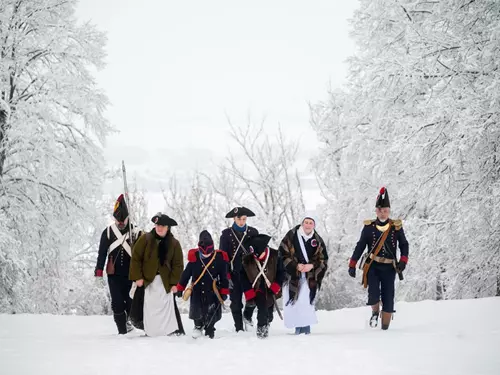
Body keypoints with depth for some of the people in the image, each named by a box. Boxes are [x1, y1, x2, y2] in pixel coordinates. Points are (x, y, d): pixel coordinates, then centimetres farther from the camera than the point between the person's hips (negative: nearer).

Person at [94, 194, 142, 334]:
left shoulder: (136, 232, 1)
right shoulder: (108, 232, 4)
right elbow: (102, 252, 4)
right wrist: (99, 269, -5)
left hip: (130, 274, -1)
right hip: (114, 274, 1)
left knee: (131, 301, 2)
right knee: (117, 303, -3)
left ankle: (128, 320, 28)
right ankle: (122, 331, 2)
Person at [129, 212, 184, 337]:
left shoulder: (174, 243, 2)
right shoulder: (145, 239, -3)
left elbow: (178, 264, 2)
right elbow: (136, 258, -3)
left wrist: (174, 282, -6)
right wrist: (137, 277, -8)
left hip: (165, 281, 0)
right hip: (147, 280, 0)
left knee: (167, 306, -7)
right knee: (149, 308, 1)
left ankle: (174, 331, -4)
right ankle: (150, 332, 11)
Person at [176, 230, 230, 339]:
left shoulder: (219, 258, -5)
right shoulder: (194, 257, -4)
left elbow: (224, 277, 1)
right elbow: (186, 274, 5)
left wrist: (224, 292, -1)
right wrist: (180, 288, 6)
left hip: (213, 293, 0)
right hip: (197, 291, 0)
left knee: (211, 314, 1)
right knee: (197, 314, 0)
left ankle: (209, 331, 22)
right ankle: (198, 326, 29)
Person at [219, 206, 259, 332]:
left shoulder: (253, 232, 7)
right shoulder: (226, 234, 2)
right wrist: (226, 275, -7)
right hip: (234, 273, 0)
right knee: (236, 303, 2)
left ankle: (247, 316, 16)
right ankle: (239, 329, 11)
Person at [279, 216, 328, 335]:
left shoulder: (318, 240, 5)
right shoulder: (291, 236, -2)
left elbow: (323, 260, 7)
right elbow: (283, 253, -4)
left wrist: (312, 265, -11)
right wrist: (295, 265, -13)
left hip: (310, 277, 0)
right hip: (292, 275, 0)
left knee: (307, 301, -12)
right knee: (294, 302, -3)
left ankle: (306, 325, -4)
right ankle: (298, 326, 7)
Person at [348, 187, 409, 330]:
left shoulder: (396, 227, 3)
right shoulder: (369, 227, 2)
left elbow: (404, 245, 9)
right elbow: (360, 246, 6)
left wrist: (403, 261, -7)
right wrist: (352, 265, 3)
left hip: (389, 268, 1)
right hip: (372, 266, -1)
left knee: (388, 298, 0)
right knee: (374, 295, -15)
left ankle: (385, 326, 12)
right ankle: (375, 313, 19)